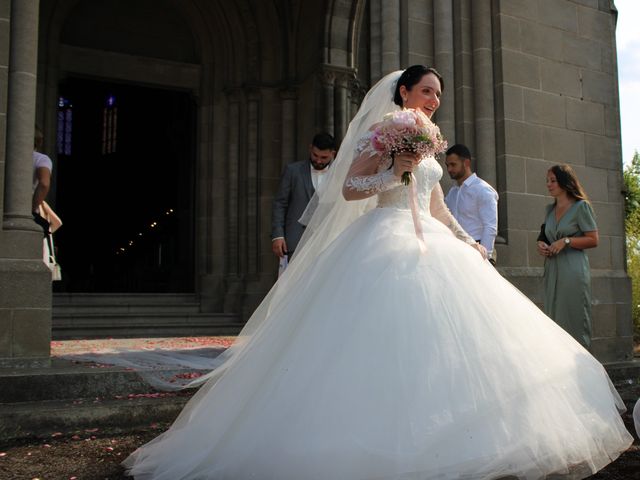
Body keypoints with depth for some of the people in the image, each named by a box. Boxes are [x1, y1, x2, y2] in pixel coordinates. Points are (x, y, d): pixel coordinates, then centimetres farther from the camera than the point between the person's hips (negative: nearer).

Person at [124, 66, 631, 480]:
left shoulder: (427, 143, 22)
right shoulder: (379, 132, 0)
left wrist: (468, 243, 17)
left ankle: (450, 436, 12)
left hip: (432, 246, 8)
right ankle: (385, 437, -2)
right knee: (386, 338, -13)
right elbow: (349, 188, -8)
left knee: (446, 336, 3)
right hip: (387, 243, -8)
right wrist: (396, 171, -16)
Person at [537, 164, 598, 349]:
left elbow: (593, 240, -6)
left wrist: (566, 241, -15)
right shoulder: (550, 209, 17)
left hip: (573, 270, -6)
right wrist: (541, 244, 5)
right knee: (554, 322, 5)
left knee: (574, 321, -5)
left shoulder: (581, 206, -1)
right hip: (552, 270, 6)